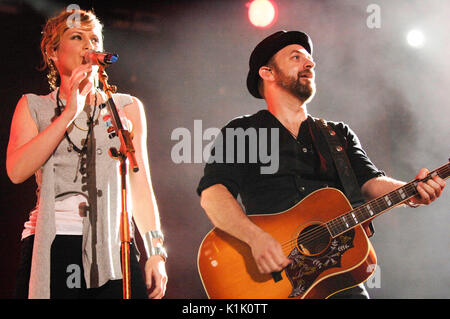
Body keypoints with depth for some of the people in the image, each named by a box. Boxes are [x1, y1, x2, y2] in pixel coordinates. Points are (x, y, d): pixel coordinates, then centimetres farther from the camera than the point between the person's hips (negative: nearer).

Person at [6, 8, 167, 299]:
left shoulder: (127, 107, 15)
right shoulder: (33, 107, 13)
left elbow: (140, 184, 13)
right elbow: (17, 171, -5)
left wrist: (155, 252, 5)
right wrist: (69, 113, -8)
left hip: (112, 249, 1)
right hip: (50, 248, 0)